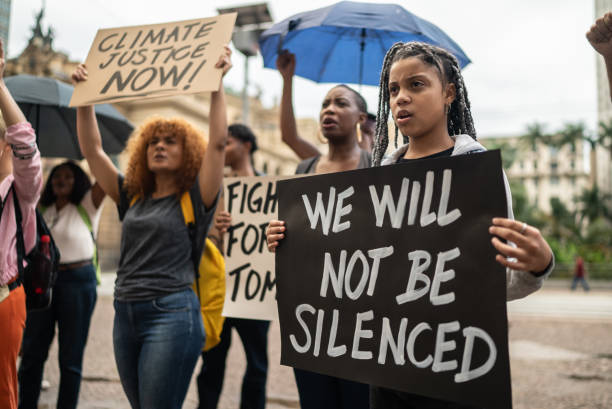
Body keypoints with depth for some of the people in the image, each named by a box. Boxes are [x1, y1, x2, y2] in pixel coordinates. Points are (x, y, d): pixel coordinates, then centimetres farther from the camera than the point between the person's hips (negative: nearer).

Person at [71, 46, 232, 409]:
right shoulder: (132, 197, 14)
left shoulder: (195, 199, 0)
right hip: (126, 314, 6)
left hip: (172, 314, -6)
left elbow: (217, 142, -11)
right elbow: (92, 149, 16)